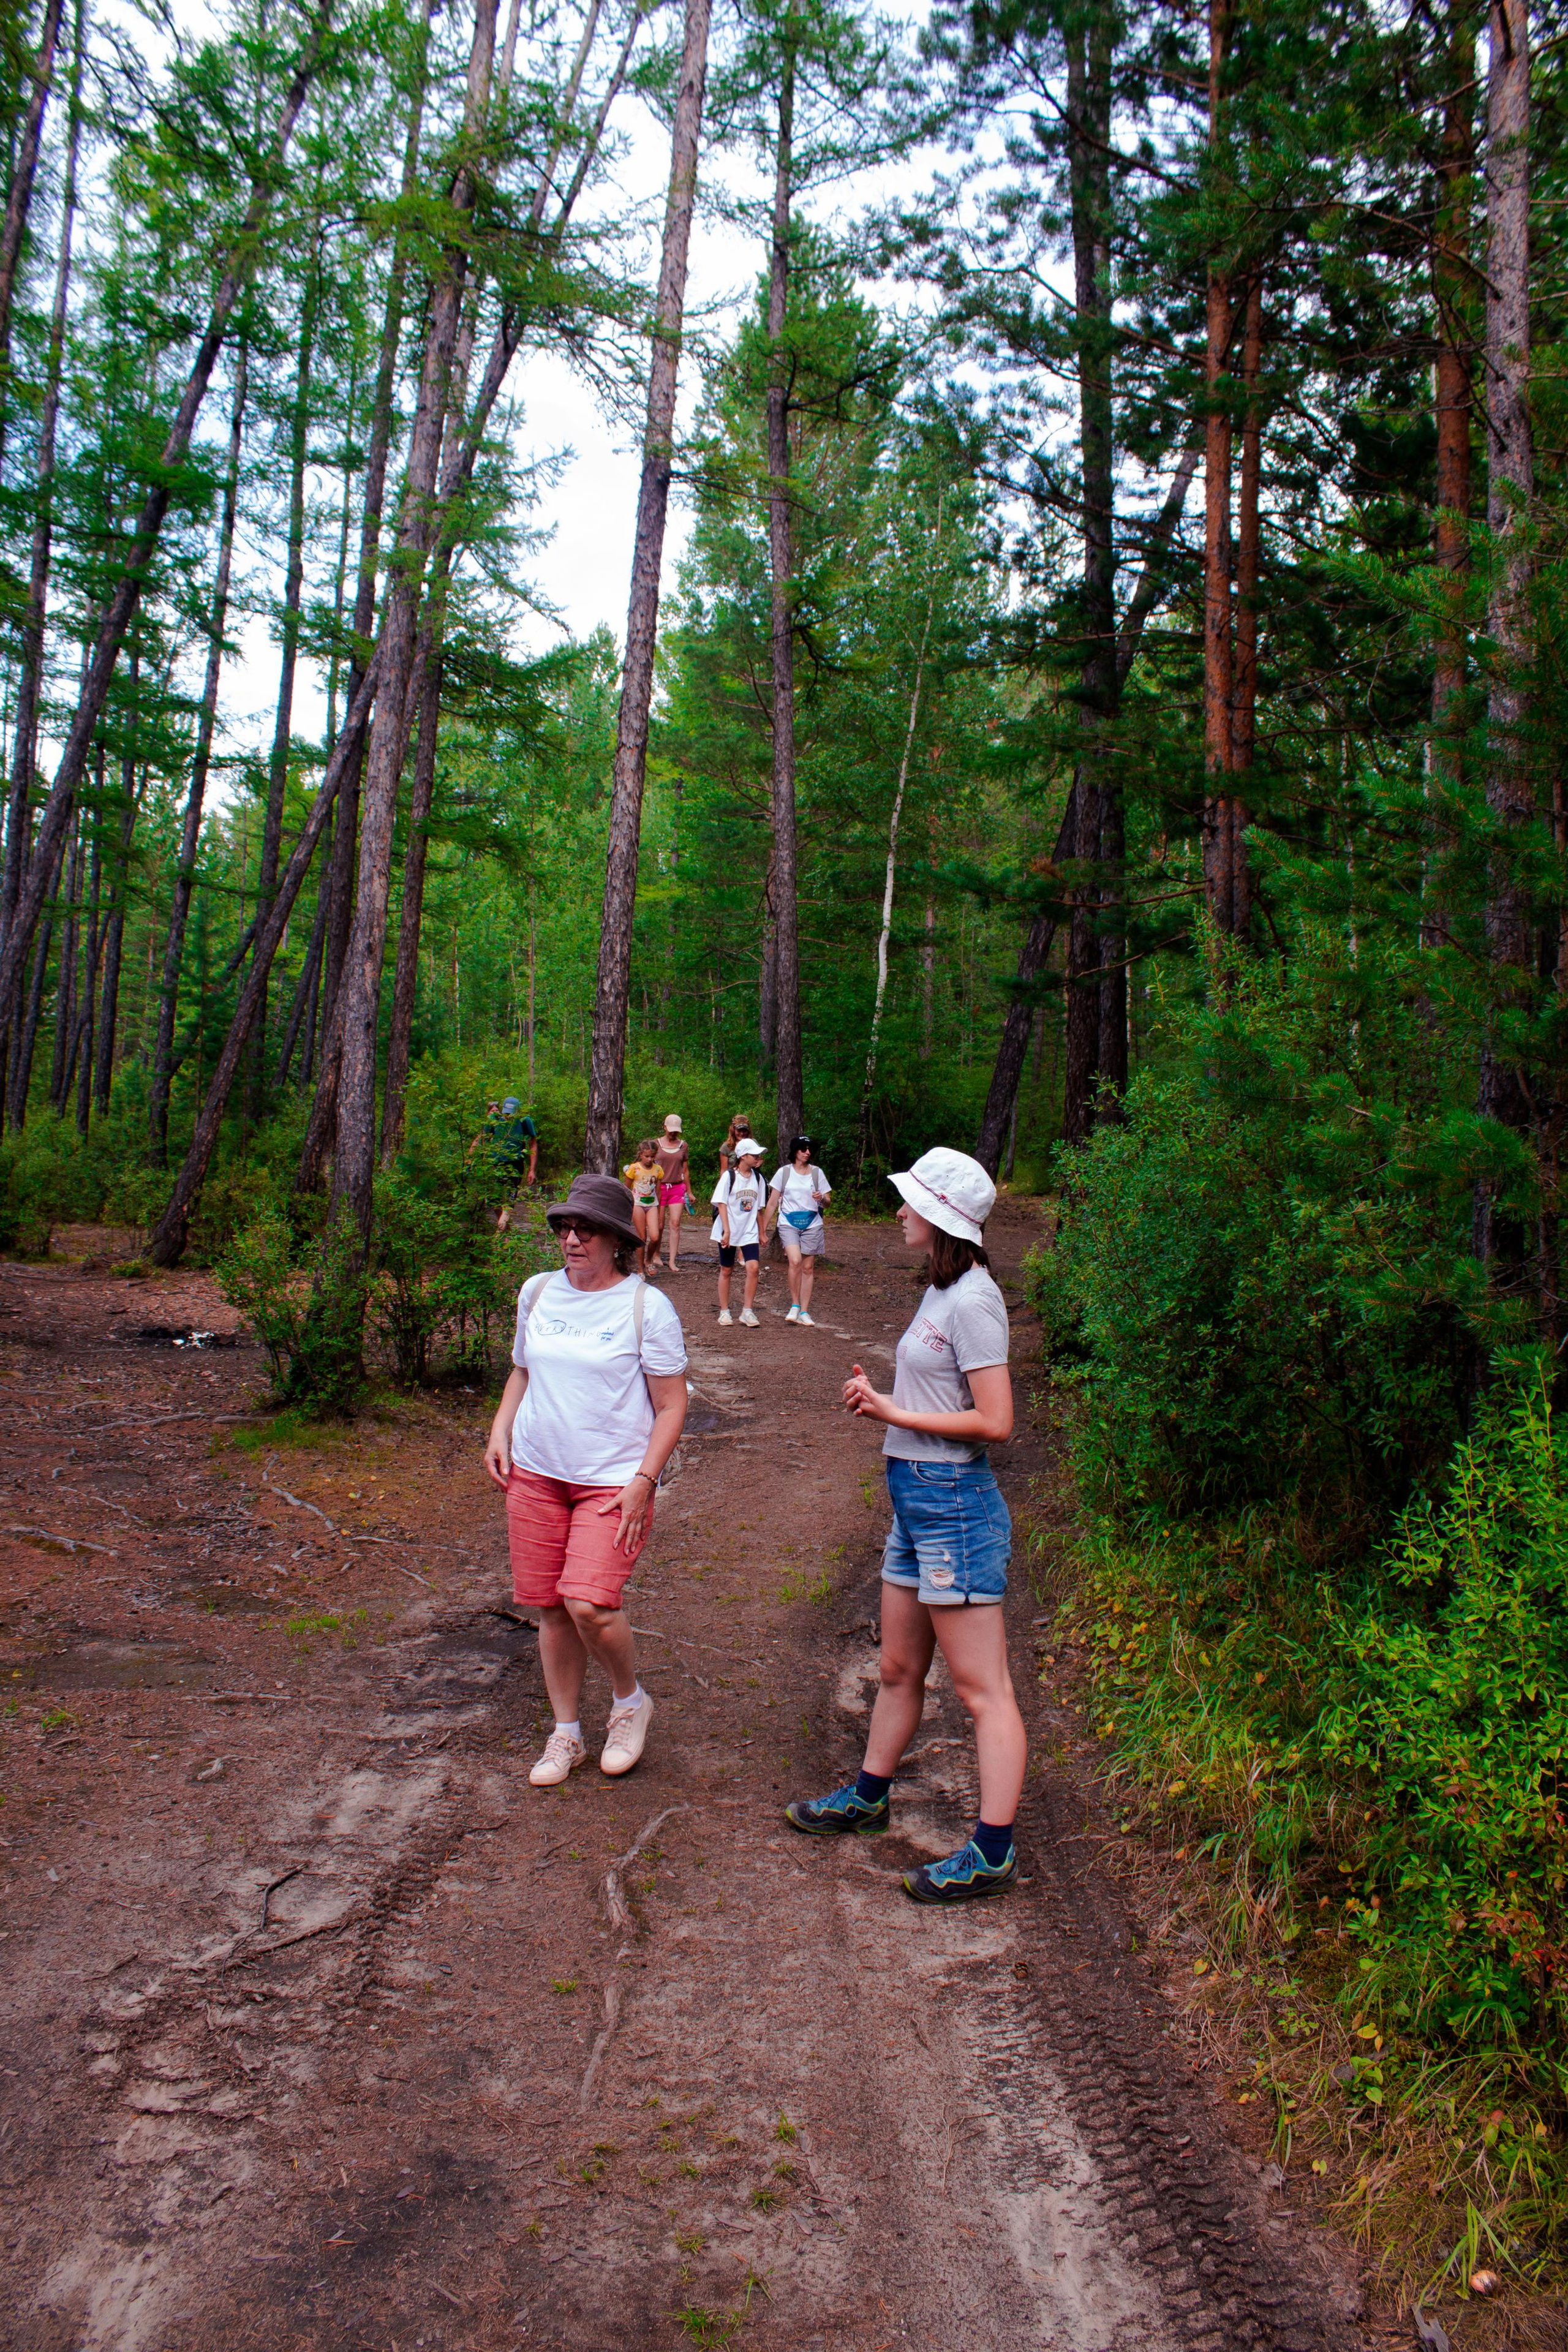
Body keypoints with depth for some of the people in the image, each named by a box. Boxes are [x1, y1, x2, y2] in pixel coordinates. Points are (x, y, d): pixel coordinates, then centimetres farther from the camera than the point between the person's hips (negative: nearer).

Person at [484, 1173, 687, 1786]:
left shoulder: (647, 1307, -8)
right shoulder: (537, 1293, 7)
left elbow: (672, 1405, -5)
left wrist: (643, 1482, -14)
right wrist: (499, 1432, 7)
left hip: (614, 1481, -5)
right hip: (534, 1474, 5)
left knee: (588, 1603, -18)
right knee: (549, 1607, 8)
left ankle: (630, 1700, 12)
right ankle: (566, 1733, 27)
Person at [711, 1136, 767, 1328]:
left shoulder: (758, 1178, 7)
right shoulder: (729, 1177, -7)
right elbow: (721, 1204, -10)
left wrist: (762, 1233, 16)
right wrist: (726, 1231, -19)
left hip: (750, 1232, 3)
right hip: (729, 1232, -3)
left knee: (754, 1267, -12)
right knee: (726, 1270, 6)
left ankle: (748, 1312, -4)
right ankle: (724, 1311, 18)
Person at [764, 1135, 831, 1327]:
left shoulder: (817, 1172, 6)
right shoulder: (784, 1172, 1)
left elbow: (828, 1200, 11)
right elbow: (772, 1203, 5)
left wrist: (822, 1198, -13)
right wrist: (765, 1229, 4)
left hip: (812, 1224, 2)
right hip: (789, 1223, -2)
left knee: (808, 1268, 4)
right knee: (795, 1261, -23)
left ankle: (804, 1312, 11)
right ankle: (794, 1306, -10)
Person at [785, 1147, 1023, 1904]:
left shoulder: (972, 1303, -17)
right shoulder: (942, 1292, 12)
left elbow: (995, 1421, -21)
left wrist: (897, 1414, -14)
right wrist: (880, 1397, 1)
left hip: (954, 1502, -10)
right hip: (916, 1499, 10)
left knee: (981, 1690, 0)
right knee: (899, 1670, 23)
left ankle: (992, 1853, 8)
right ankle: (869, 1796, 38)